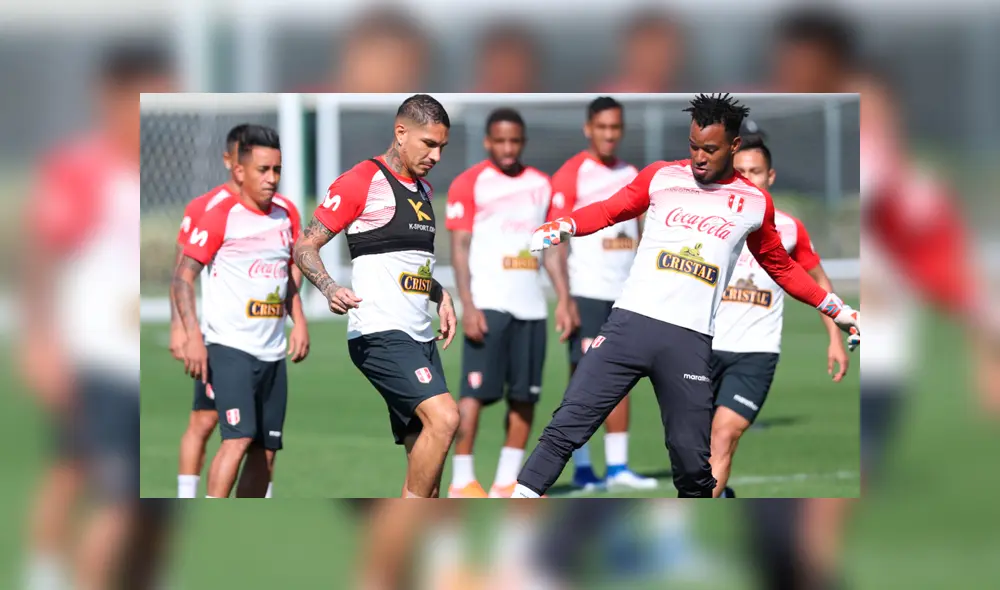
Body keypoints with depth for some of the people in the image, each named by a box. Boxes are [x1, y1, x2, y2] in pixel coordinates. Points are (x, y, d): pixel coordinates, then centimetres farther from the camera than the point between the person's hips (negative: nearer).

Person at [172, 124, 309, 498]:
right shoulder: (222, 216, -8)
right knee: (239, 437, -20)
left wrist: (299, 322, 11)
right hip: (229, 346, -7)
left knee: (266, 452, 6)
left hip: (273, 351, 7)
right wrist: (193, 336, -19)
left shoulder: (287, 215, 12)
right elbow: (183, 276, -10)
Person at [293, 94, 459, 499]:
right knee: (443, 417, -25)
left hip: (419, 336, 9)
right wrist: (331, 290, -25)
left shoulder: (423, 190, 20)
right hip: (379, 333, -9)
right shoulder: (362, 181, -6)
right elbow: (305, 246, -8)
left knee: (426, 466, 3)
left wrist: (440, 295, 17)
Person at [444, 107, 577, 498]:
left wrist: (564, 298, 7)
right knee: (477, 390, -9)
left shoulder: (541, 185, 14)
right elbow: (460, 248, -5)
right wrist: (468, 306, -14)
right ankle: (461, 483, -6)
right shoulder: (469, 184, -1)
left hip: (531, 305, 5)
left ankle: (507, 482, 10)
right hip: (487, 304, -5)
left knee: (525, 396, 4)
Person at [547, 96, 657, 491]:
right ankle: (582, 469, 1)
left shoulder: (631, 176, 14)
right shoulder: (571, 176, -5)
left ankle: (618, 467, 5)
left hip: (625, 293, 6)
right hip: (587, 292, -6)